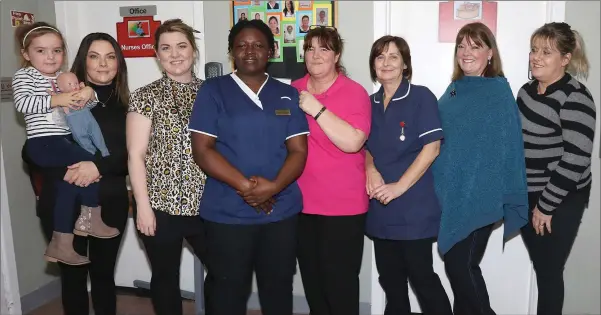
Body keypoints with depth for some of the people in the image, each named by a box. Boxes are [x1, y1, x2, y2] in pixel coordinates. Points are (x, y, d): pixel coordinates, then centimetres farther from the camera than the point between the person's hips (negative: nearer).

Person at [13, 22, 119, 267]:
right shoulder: (24, 75, 2)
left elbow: (85, 100, 17)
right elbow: (22, 103, -15)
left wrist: (89, 93, -7)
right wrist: (57, 100, -20)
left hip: (65, 140, 6)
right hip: (42, 143, -6)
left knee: (70, 179, -5)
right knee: (88, 162, -21)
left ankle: (60, 243, 4)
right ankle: (91, 218, -3)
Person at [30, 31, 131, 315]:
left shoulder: (125, 104, 4)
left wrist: (99, 166, -19)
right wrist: (65, 172, -18)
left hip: (110, 204, 2)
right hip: (63, 205, -1)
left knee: (104, 272, 13)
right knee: (72, 275, 10)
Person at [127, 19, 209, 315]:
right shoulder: (146, 96, -2)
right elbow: (135, 155, -5)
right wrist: (143, 205, -11)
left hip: (205, 204, 3)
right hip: (161, 206, -2)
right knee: (166, 277, 12)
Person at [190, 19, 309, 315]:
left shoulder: (287, 95, 8)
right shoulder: (213, 90, 1)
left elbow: (298, 151, 2)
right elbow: (202, 150, -7)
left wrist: (273, 186, -16)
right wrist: (246, 186, -15)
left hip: (282, 212, 3)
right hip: (227, 214, -2)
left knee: (278, 290, 12)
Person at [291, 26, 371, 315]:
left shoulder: (355, 92, -9)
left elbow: (352, 142, -24)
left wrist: (316, 109, -23)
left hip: (343, 205, -5)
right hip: (302, 202, 5)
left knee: (340, 280, 4)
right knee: (311, 277, 17)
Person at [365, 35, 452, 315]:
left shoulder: (421, 97, -6)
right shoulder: (370, 103, 9)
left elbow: (432, 147, -13)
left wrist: (399, 187, -17)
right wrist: (370, 169, -6)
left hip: (413, 207, -5)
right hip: (380, 208, 6)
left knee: (421, 276, 2)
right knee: (390, 278, 16)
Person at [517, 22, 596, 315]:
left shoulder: (574, 98, -17)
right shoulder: (528, 90, 6)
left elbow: (575, 160, -21)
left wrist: (546, 205, -17)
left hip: (560, 201, -6)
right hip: (527, 195, 7)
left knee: (549, 271, 3)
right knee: (539, 268, 16)